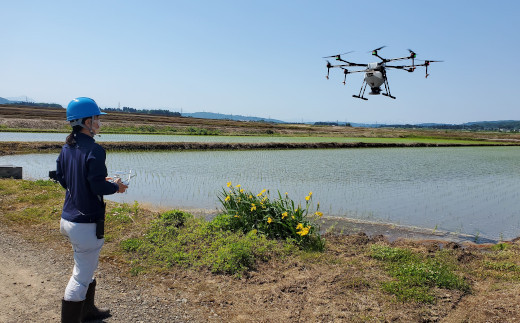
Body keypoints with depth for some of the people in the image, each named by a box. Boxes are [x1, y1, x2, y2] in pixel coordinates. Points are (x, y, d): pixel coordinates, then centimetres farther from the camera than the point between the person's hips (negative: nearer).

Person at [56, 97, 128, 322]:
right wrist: (116, 186, -3)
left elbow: (62, 178, 14)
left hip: (68, 219, 10)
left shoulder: (67, 148, 6)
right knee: (81, 278, 4)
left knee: (86, 270, 27)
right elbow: (99, 187, -23)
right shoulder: (94, 150, -21)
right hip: (86, 223, -10)